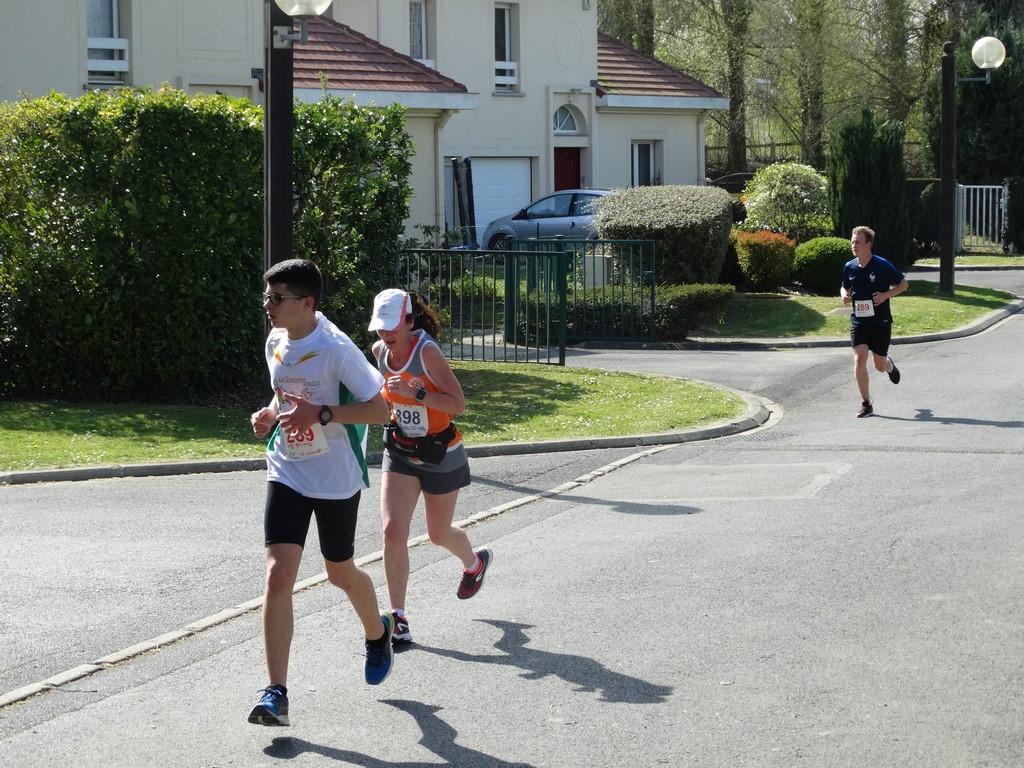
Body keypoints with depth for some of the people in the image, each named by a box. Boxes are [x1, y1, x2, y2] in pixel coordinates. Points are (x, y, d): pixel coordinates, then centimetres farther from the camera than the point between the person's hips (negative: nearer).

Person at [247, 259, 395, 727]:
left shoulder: (336, 349, -20)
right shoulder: (276, 342, 1)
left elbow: (379, 410, -19)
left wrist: (320, 414, -29)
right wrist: (270, 415, -2)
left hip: (337, 480, -4)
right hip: (287, 475, 4)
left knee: (340, 573, 15)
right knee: (278, 576, -10)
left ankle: (377, 632, 50)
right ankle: (276, 694, -11)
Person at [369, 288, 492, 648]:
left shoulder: (427, 351, -23)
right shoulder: (379, 350, -3)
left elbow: (458, 404, -26)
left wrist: (416, 393, -35)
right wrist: (387, 396, 3)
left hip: (440, 454, -4)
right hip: (400, 452, 5)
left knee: (439, 534, 13)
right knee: (393, 530, -12)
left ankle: (475, 562, 49)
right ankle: (398, 616, -6)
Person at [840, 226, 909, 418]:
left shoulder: (883, 266, -11)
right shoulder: (850, 267, 1)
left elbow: (904, 284, -2)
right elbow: (845, 287, 19)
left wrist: (886, 295, -18)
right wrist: (844, 295, -5)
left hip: (881, 322, -3)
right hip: (858, 321, 3)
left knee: (880, 366, 7)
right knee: (859, 359, -14)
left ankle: (890, 365, 47)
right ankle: (866, 404, -4)